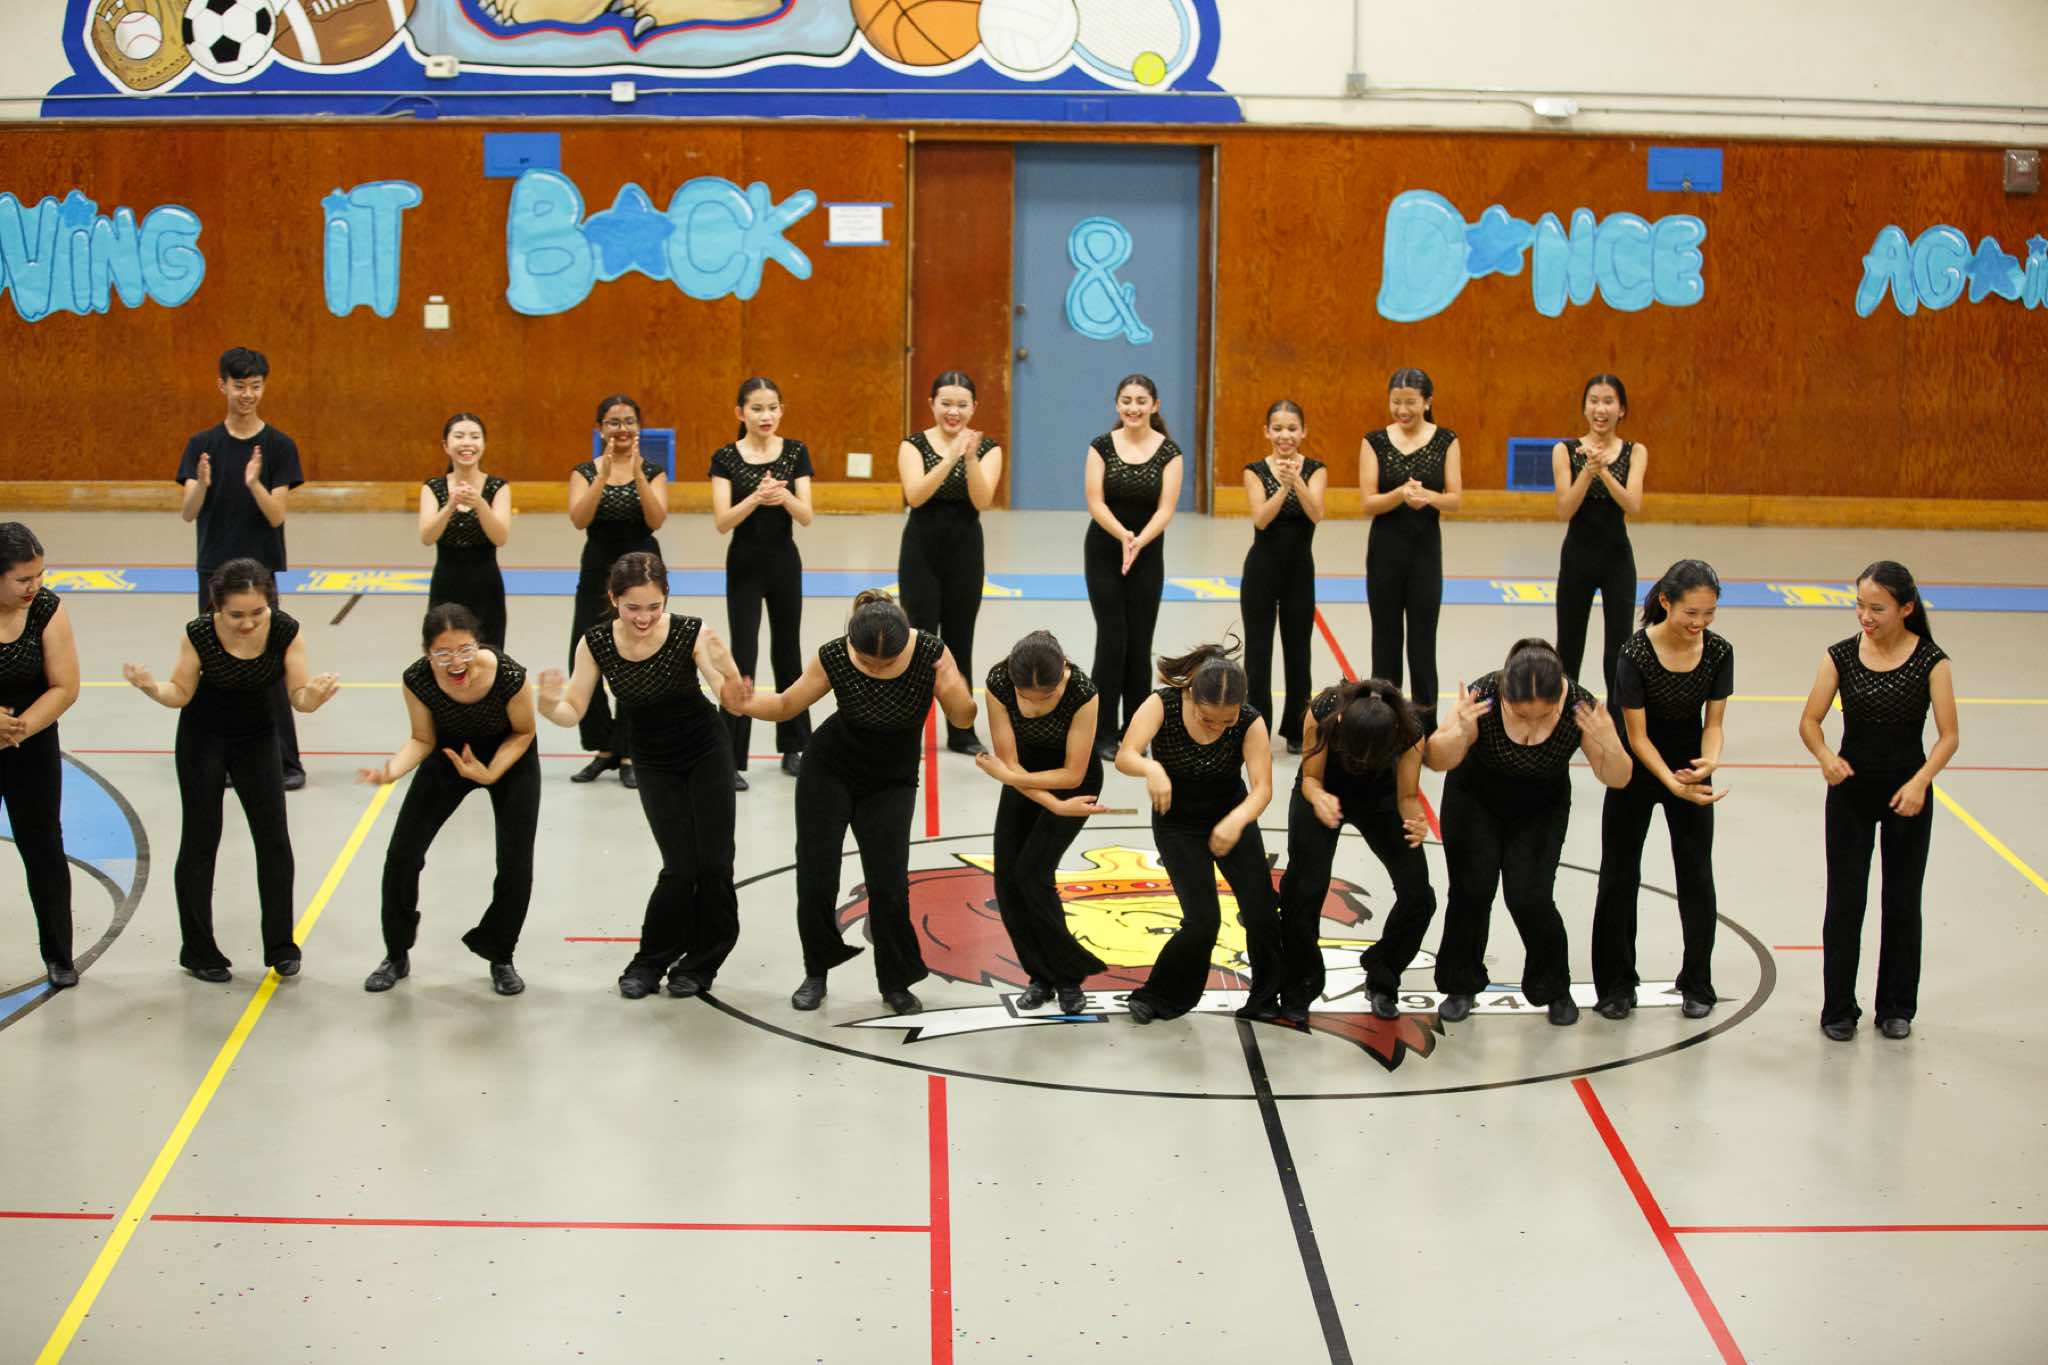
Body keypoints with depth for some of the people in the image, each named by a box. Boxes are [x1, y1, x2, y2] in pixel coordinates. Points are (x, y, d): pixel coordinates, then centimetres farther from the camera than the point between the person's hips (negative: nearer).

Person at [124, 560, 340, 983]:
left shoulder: (285, 631, -22)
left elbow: (299, 697, -18)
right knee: (200, 842, 3)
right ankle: (198, 951, 15)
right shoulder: (199, 634, -24)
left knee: (274, 839, -1)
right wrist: (150, 687, -34)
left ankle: (280, 947, 12)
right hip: (202, 739, -1)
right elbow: (181, 693, -13)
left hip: (257, 737, 1)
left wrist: (315, 694, -40)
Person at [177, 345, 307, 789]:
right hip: (214, 570, 2)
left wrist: (254, 484, -27)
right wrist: (202, 484, -27)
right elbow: (187, 512, -6)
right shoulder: (202, 444, 3)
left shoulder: (279, 446, -2)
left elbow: (277, 515, -9)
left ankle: (287, 763, 1)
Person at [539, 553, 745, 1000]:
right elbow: (573, 712, -16)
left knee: (714, 862, -3)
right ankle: (652, 962, 13)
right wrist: (550, 703, -38)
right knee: (681, 866, -8)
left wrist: (723, 669, -51)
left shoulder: (691, 634, -27)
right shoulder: (596, 643, -21)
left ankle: (699, 963, 18)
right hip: (653, 760, 1)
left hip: (707, 751, -1)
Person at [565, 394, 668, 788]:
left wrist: (638, 474, -23)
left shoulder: (653, 471, 2)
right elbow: (579, 519, -14)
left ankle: (628, 754, 9)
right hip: (597, 570, 1)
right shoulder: (585, 472, 3)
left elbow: (656, 521, -13)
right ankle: (604, 748, 14)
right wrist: (604, 474, -23)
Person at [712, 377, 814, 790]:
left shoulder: (796, 452, -2)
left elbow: (806, 517, -8)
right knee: (743, 657, -7)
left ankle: (793, 746, 26)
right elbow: (722, 522, -16)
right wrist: (756, 497, -32)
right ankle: (732, 760, -5)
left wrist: (784, 497, -28)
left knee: (787, 651, 13)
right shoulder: (726, 457, -8)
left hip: (785, 562, 3)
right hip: (744, 565, -3)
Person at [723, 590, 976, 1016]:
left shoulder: (930, 654, -25)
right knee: (815, 879, 0)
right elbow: (787, 705, -10)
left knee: (889, 885, -8)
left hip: (891, 784, 0)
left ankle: (896, 983, 12)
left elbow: (963, 720, -15)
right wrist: (747, 703, -31)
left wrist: (955, 693, -38)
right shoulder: (833, 658, -24)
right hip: (829, 772, 0)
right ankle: (816, 972, 23)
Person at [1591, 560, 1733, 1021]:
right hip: (1636, 772, -3)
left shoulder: (1718, 653, -13)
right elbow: (1637, 736, -21)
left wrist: (1709, 761, -28)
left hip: (1689, 767, 3)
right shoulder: (1636, 654, -24)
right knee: (1620, 875, 3)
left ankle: (1697, 984, 18)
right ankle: (1617, 984, 16)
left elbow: (1713, 723, -7)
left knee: (1697, 874, 4)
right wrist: (1675, 784, -31)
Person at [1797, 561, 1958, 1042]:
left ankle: (1897, 1007, 23)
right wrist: (1825, 756, -26)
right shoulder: (1842, 656, -5)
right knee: (1845, 900, 3)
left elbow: (1949, 736, -11)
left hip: (1907, 791, -1)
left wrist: (1920, 781, -26)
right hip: (1850, 790, 1)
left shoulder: (1930, 661, -9)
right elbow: (1809, 721, -5)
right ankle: (1839, 1008, 14)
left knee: (1902, 901, 9)